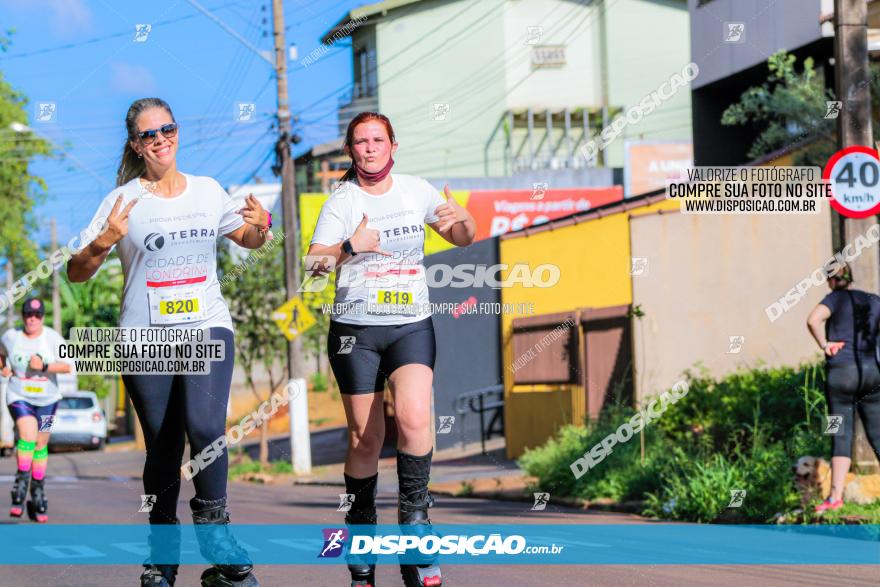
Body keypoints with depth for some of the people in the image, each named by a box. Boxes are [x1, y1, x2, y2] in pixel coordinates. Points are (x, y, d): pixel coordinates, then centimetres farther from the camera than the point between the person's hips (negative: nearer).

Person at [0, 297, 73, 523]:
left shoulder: (52, 338, -6)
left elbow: (68, 366, -10)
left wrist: (44, 366, -23)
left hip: (46, 399, 1)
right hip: (19, 397, -1)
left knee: (41, 445, 7)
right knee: (28, 437, -24)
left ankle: (38, 494, 17)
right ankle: (21, 482, -14)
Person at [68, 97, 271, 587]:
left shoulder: (209, 192, 10)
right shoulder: (122, 202, 2)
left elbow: (249, 241, 25)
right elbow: (76, 273, -1)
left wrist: (261, 227, 1)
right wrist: (105, 242, -20)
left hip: (208, 327, 1)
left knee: (205, 427, -22)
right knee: (163, 447, 2)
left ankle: (213, 525, -8)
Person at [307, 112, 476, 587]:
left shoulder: (416, 191, 8)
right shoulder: (341, 202, 1)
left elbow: (463, 239, 16)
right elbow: (313, 262, -8)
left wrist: (461, 218, -7)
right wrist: (350, 248, -27)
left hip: (412, 325, 1)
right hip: (355, 329, -1)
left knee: (414, 417, -22)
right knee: (364, 436, 0)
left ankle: (414, 522, -12)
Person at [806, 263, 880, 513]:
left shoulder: (836, 298, -1)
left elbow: (813, 320, -19)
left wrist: (824, 344, -8)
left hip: (841, 372, -3)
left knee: (842, 436, -2)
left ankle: (836, 496, -8)